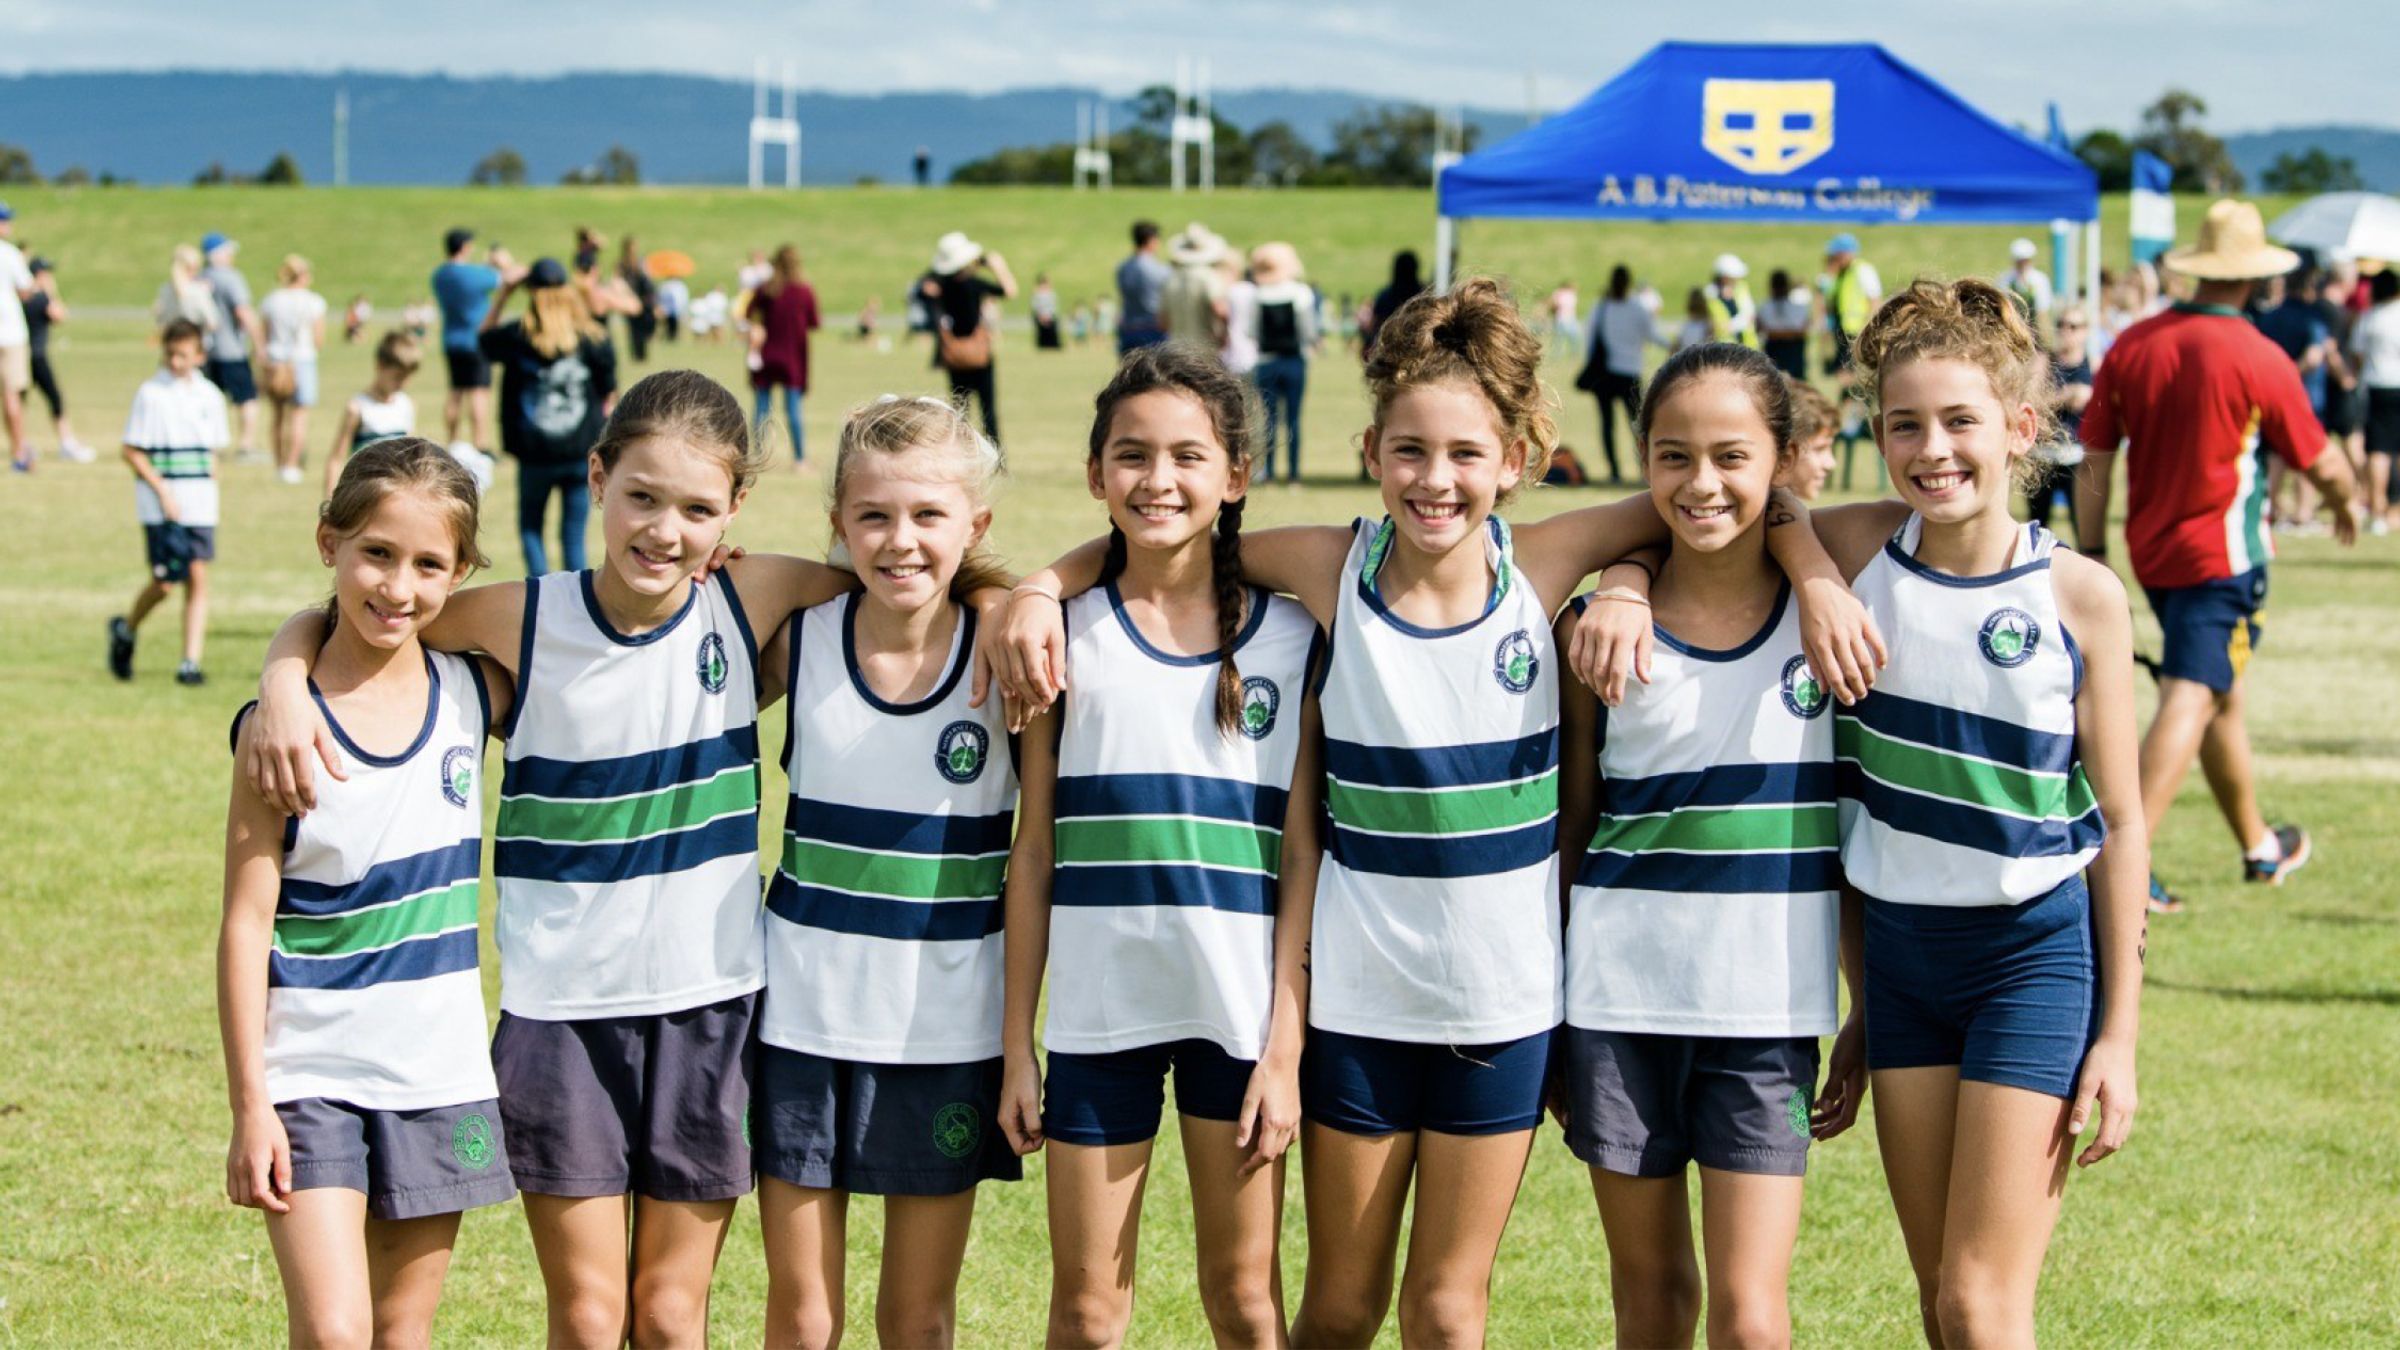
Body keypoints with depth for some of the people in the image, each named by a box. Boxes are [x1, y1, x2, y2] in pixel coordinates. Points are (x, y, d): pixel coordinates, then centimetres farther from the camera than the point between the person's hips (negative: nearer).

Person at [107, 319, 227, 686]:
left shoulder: (209, 397, 9)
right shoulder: (150, 394, -6)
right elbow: (132, 452, -6)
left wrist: (209, 486, 6)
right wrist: (162, 490, -13)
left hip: (201, 504, 4)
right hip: (161, 506, -4)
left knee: (198, 577, -2)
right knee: (165, 582, -5)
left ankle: (190, 662, 1)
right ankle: (125, 630, 23)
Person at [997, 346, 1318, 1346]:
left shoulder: (1291, 641, 1)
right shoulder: (1066, 636, 2)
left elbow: (1302, 854, 1)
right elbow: (1034, 851, 4)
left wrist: (1285, 1047, -4)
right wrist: (1016, 1046, 2)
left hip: (1241, 1009, 0)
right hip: (1097, 1005, 0)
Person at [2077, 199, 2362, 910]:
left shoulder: (2131, 345, -1)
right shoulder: (2259, 359, -13)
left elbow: (2094, 462, 2)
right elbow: (2319, 463, -3)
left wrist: (2091, 553, 9)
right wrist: (2345, 502, 19)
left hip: (2152, 551, 6)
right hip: (2222, 554, -6)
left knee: (2221, 695, 21)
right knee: (2190, 700, -9)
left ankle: (2258, 844, 35)